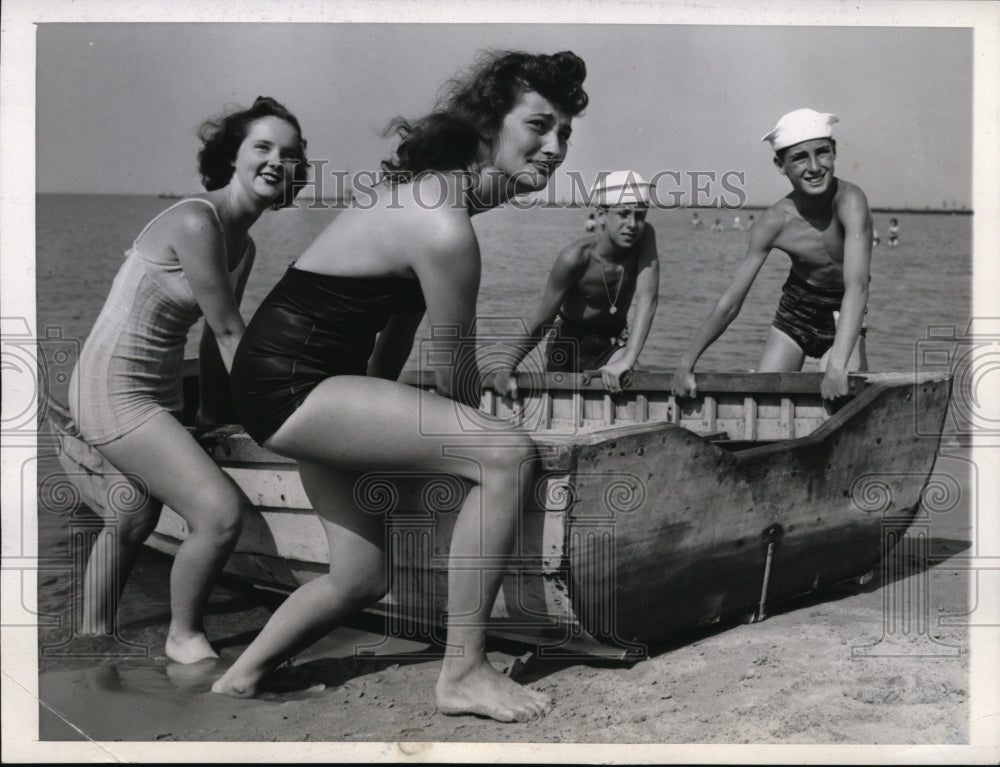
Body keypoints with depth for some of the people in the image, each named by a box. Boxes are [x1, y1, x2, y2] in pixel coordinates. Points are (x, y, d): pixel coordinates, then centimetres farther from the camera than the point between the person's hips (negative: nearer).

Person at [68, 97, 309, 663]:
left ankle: (95, 636, 48)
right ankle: (184, 636, 5)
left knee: (135, 520, 27)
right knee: (222, 513, -18)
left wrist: (212, 414, 12)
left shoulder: (244, 245, 7)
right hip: (114, 388, -10)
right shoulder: (196, 222, -22)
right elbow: (228, 331, -19)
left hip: (158, 390, 10)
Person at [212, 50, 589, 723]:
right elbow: (455, 371, -11)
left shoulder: (435, 183, 7)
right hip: (287, 381, -11)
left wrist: (379, 409, 23)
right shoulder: (446, 227, -24)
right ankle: (464, 674, -13)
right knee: (509, 452, -23)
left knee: (365, 578, 19)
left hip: (303, 376, 11)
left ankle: (236, 683, 35)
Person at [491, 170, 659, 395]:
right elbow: (541, 322, -21)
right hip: (570, 342, -2)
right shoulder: (575, 258, -29)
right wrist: (506, 369, -24)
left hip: (614, 342, 2)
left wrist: (628, 360, -41)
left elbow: (647, 300, -30)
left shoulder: (645, 236, -23)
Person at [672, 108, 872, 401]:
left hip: (842, 318, -2)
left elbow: (857, 288, -39)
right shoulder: (774, 222, -21)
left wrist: (837, 365, -50)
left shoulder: (850, 201, -30)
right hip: (795, 311, 2)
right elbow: (729, 304, -15)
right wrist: (686, 364, -15)